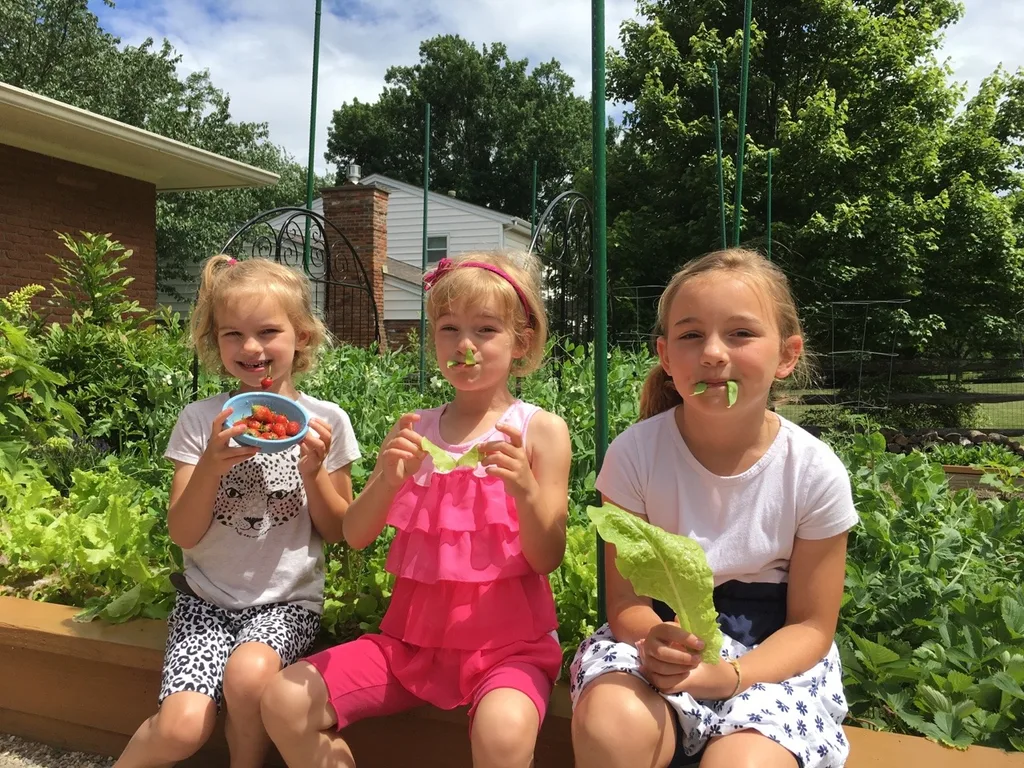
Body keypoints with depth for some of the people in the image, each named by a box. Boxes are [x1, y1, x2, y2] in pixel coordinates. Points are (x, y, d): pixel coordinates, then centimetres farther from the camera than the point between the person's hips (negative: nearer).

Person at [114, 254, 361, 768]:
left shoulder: (325, 421, -3)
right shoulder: (201, 421, -2)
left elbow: (337, 531, 3)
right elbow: (184, 534, -4)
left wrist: (314, 472, -15)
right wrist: (212, 465, -21)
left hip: (288, 600, 0)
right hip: (207, 598, 1)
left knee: (249, 672, -30)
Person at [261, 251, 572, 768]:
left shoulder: (540, 429, -3)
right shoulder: (415, 431, 6)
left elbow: (548, 558, -6)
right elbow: (355, 536, 2)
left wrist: (525, 488, -25)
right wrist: (387, 479, -18)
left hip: (508, 640, -4)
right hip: (416, 633, 4)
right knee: (285, 700, -9)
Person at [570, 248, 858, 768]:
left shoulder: (815, 471, -12)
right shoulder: (635, 453, -13)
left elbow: (810, 625, -5)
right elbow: (626, 602, -7)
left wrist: (729, 676, -24)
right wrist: (654, 643, -31)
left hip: (772, 653, 0)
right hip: (660, 635, 1)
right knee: (611, 724, -31)